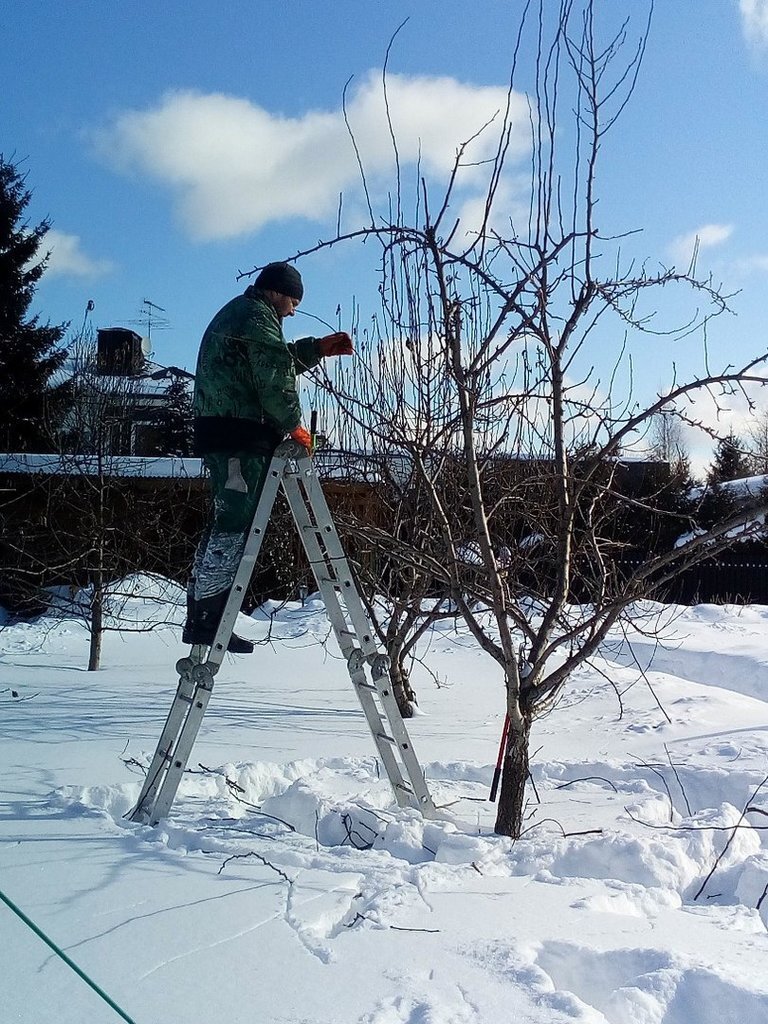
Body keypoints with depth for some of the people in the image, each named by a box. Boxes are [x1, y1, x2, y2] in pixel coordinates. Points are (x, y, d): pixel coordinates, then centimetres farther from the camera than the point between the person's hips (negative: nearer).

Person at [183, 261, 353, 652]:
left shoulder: (233, 313, 30)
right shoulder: (258, 316, -3)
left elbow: (276, 360, 34)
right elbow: (273, 377, -13)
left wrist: (319, 348, 30)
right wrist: (293, 424, -3)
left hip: (215, 429, 10)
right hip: (240, 432, -10)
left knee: (225, 521, 10)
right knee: (234, 523, -13)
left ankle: (200, 615, 9)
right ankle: (206, 618, -17)